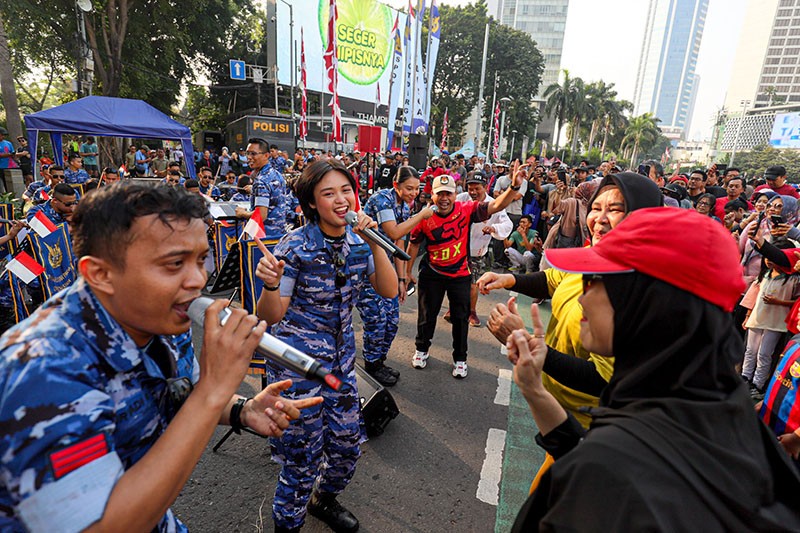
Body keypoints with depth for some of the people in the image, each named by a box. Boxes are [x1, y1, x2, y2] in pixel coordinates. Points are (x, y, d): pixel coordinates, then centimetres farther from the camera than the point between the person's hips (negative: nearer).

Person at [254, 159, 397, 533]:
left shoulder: (358, 241, -2)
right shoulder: (296, 245, -18)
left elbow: (389, 290, -9)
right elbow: (271, 316, -17)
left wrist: (374, 242, -19)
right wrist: (271, 284, -38)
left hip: (341, 358, 6)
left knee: (347, 445, 19)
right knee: (303, 456, 9)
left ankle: (324, 500, 51)